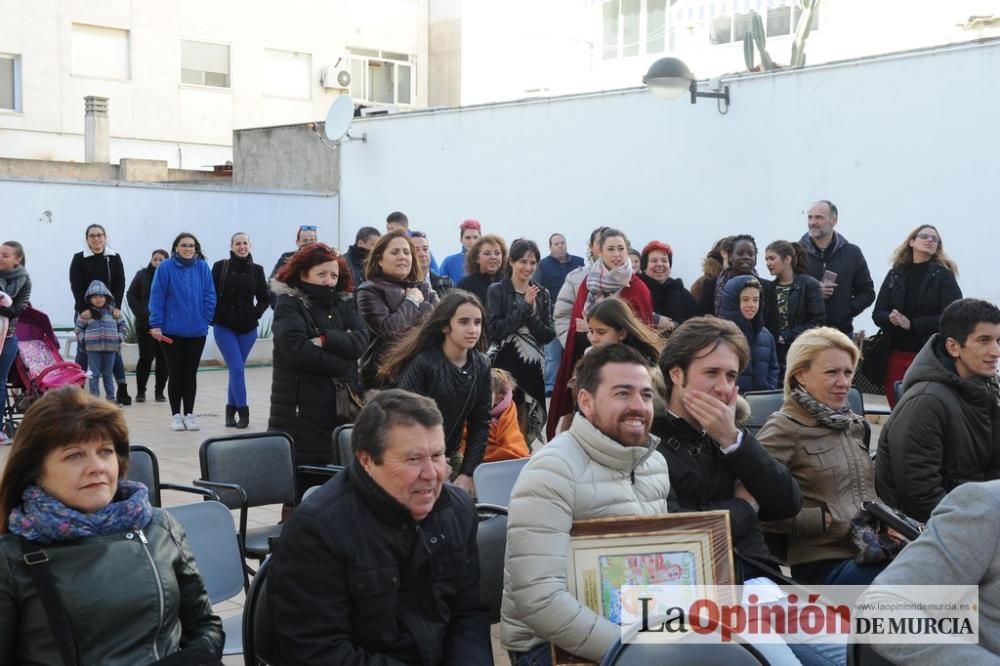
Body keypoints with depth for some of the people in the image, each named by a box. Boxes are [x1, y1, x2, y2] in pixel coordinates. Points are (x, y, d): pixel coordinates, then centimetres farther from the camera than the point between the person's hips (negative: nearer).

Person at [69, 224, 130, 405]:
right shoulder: (79, 259, 2)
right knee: (83, 350, 1)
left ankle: (122, 390, 1)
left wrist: (116, 307, -11)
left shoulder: (114, 258, 6)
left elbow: (120, 284, 1)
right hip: (85, 311, -1)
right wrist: (83, 308, -16)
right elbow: (76, 286, -5)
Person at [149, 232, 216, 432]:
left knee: (191, 374, 10)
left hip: (197, 331, 2)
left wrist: (205, 320, -4)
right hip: (172, 331, -2)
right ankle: (176, 415, 15)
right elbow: (157, 297, -6)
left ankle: (189, 414, 18)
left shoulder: (202, 267, 0)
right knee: (176, 374, 5)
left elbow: (210, 296, 3)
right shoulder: (166, 268, -6)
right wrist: (156, 325, -10)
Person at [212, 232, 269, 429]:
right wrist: (216, 317, -6)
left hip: (248, 328, 3)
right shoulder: (220, 267, -3)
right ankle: (242, 412, -4)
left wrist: (255, 314, -1)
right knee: (237, 369, -10)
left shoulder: (256, 270, 3)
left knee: (236, 369, 11)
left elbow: (264, 299, 11)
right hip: (224, 327, -3)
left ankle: (231, 410, 23)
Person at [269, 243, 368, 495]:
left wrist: (325, 340, -14)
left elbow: (360, 341, 0)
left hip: (341, 406, 4)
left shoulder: (344, 304, 16)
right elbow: (297, 349, -13)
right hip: (301, 409, -4)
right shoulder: (289, 304, 2)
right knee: (303, 486, -7)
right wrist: (343, 365, -8)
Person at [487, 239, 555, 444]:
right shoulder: (497, 290, 0)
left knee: (525, 416, 2)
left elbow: (549, 334, 5)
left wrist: (532, 313, -11)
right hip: (505, 363, -3)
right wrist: (524, 307, -12)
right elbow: (494, 329, -10)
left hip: (533, 364, 3)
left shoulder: (542, 293, 10)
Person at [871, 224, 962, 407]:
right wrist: (890, 318, -15)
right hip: (896, 353, 3)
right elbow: (877, 313, 8)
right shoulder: (896, 274, 10)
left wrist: (912, 324, -15)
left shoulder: (943, 275, 0)